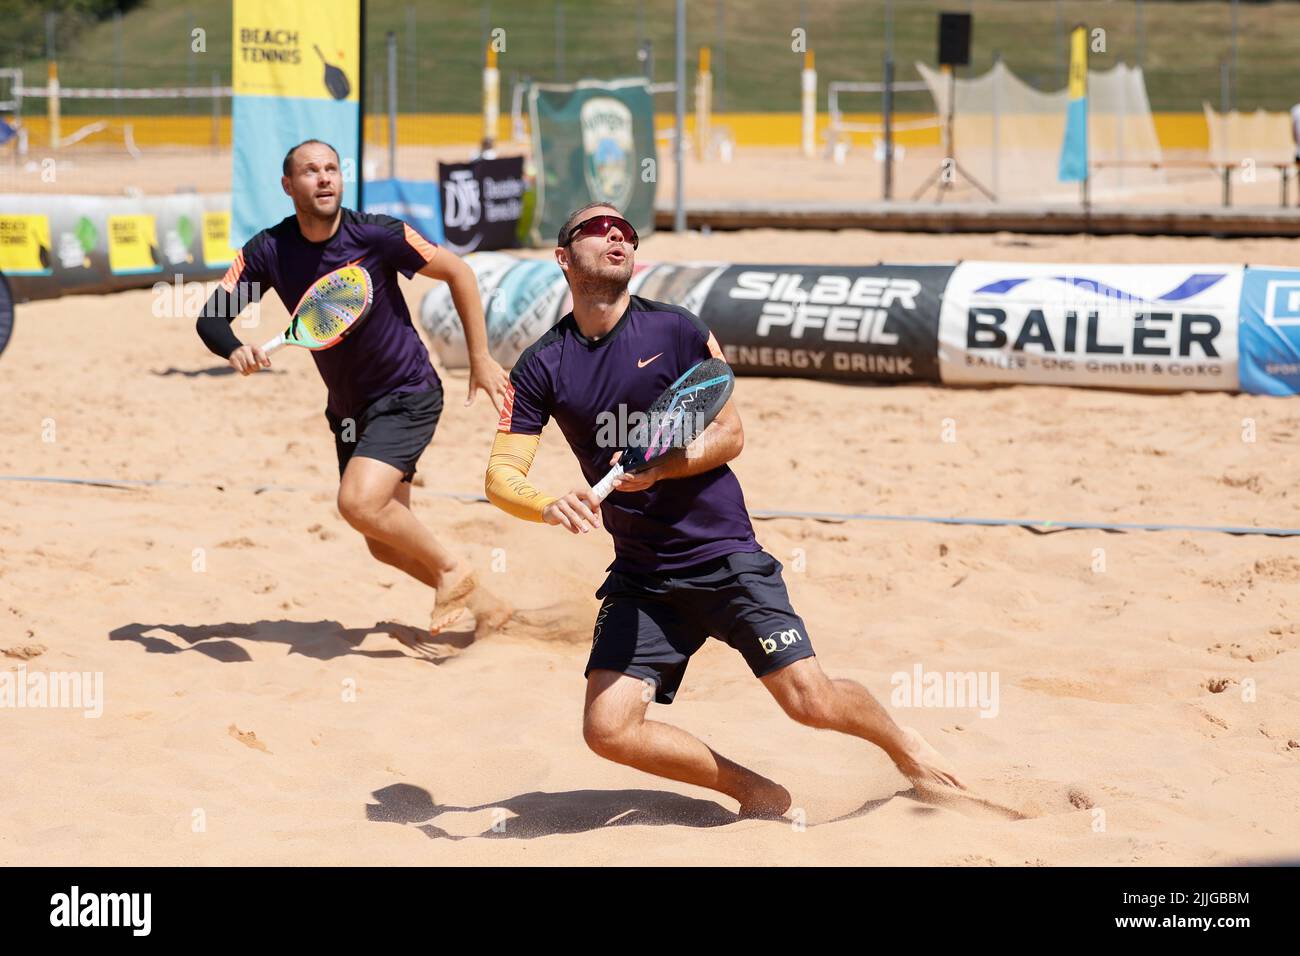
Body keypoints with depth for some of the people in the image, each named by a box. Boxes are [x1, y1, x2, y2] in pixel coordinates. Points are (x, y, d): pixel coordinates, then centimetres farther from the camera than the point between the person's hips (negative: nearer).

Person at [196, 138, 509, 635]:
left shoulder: (377, 235, -20)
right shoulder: (269, 250, -10)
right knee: (386, 544, 10)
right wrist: (234, 350, -35)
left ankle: (452, 571, -2)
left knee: (359, 504, -25)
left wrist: (480, 359, -6)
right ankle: (475, 598, 31)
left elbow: (458, 273, -7)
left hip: (407, 395, -6)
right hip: (348, 408, 6)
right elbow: (211, 317, -12)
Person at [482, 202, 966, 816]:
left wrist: (660, 466, -19)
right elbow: (502, 476, -5)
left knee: (811, 702, -10)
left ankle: (904, 746, 24)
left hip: (724, 553, -2)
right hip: (640, 575, 2)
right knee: (609, 729, -12)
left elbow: (730, 435, 0)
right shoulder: (542, 367, 0)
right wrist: (552, 507, -28)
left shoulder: (676, 331, -3)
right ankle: (755, 793, 9)